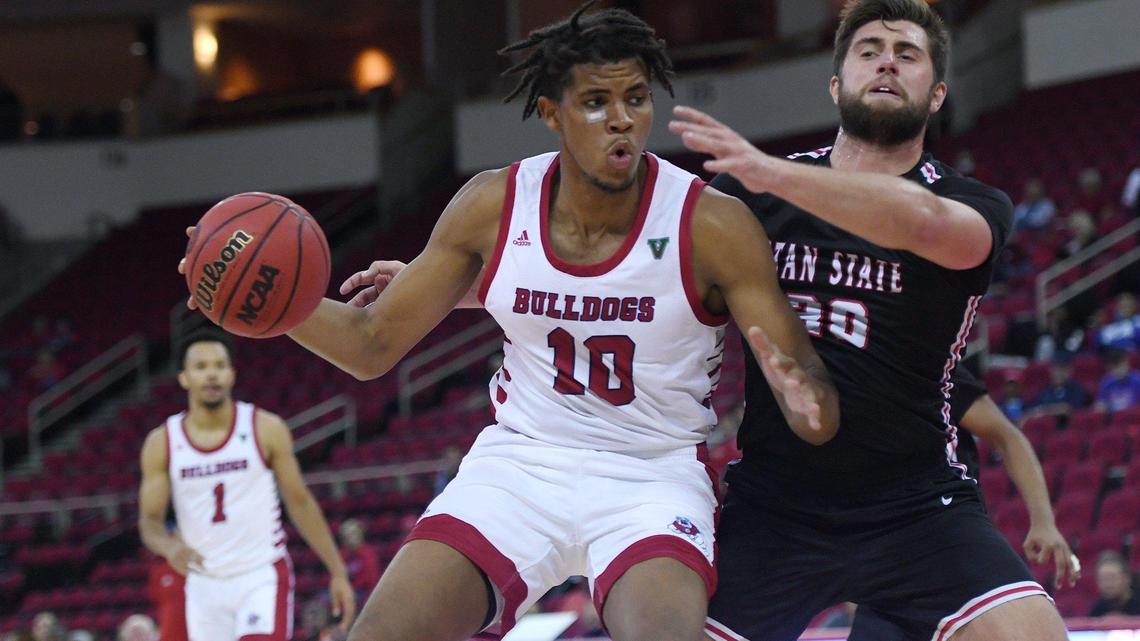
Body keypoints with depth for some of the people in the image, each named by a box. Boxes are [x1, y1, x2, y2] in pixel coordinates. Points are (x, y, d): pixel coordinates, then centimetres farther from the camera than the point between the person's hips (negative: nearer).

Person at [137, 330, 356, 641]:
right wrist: (169, 546, -24)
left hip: (263, 577, -3)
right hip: (204, 584, 3)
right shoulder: (161, 443, 0)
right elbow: (150, 521, 1)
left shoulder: (266, 429, -4)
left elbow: (300, 502, 3)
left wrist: (338, 573, 2)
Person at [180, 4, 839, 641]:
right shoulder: (493, 207, -4)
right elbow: (372, 344, 6)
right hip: (520, 462, 3)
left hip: (654, 479, -3)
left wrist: (807, 404, -40)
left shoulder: (713, 225, -15)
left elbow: (821, 416, -15)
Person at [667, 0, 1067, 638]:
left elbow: (924, 222, -25)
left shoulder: (976, 207, -2)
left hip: (918, 507, -2)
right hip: (771, 506, 2)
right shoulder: (750, 190, 6)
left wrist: (775, 174, -39)